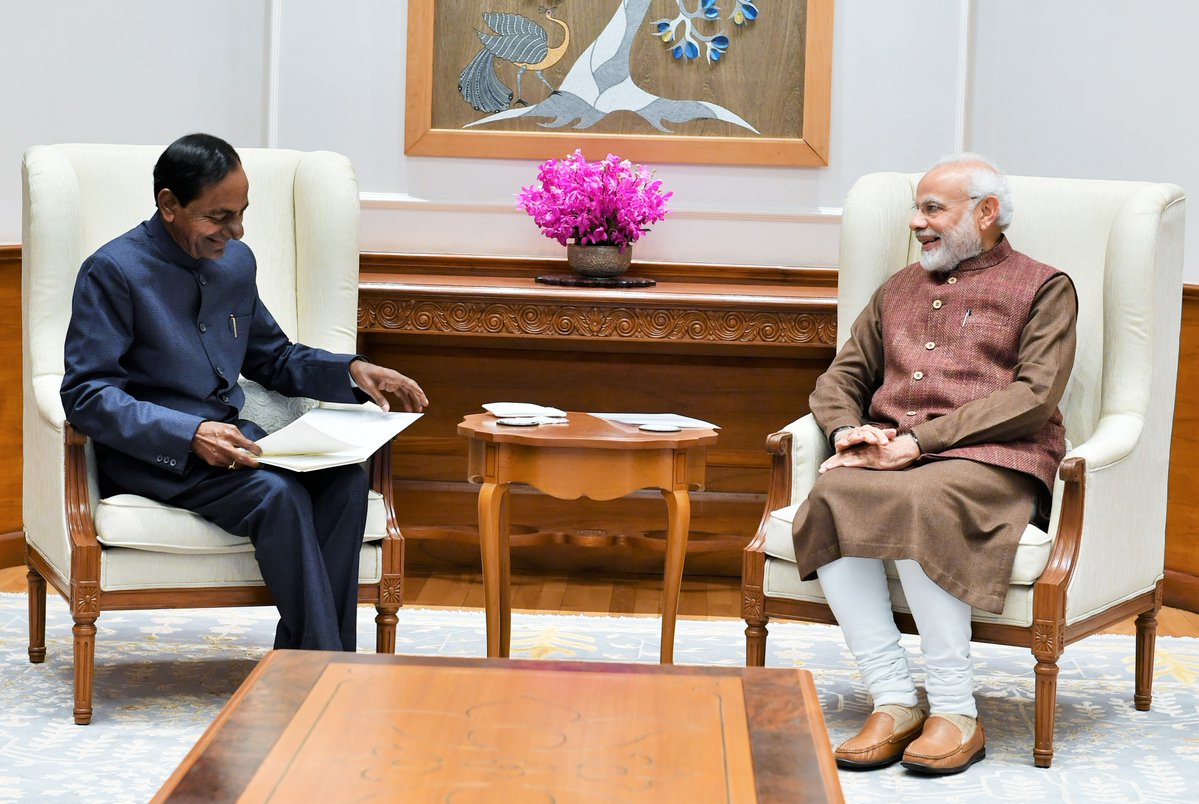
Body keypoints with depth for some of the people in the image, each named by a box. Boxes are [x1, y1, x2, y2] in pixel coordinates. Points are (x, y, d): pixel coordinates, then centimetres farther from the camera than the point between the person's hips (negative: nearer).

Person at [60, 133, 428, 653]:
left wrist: (350, 371, 5)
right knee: (276, 493, -32)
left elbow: (271, 358, 24)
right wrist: (189, 434, -28)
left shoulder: (236, 261, 12)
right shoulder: (114, 271, -9)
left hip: (232, 436, 7)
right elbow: (86, 395, -15)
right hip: (150, 454, -6)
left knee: (343, 478, -21)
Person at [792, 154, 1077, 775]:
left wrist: (918, 441, -13)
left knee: (920, 503, -38)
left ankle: (955, 712, -31)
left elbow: (1033, 396, -4)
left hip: (991, 461, -4)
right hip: (888, 459, 4)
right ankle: (894, 703, -31)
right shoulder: (898, 291, 28)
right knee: (832, 499, -31)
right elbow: (840, 377, 25)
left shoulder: (1042, 289, 10)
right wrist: (848, 431, -1)